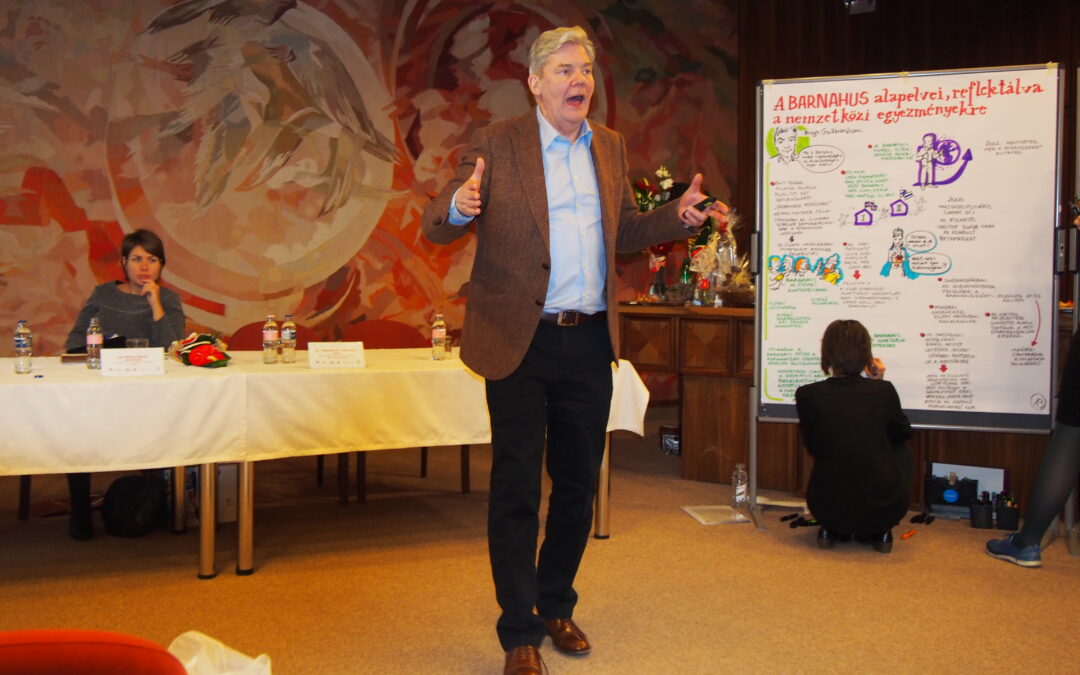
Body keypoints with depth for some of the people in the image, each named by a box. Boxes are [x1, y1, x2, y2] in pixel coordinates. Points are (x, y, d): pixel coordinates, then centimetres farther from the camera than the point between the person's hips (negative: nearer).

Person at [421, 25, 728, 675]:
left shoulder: (611, 146, 11)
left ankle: (557, 607, 32)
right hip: (521, 341, -5)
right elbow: (438, 227, -7)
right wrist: (460, 206, -30)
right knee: (517, 489, 2)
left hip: (589, 341, 5)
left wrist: (678, 214, 3)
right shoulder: (498, 143, -5)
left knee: (579, 485, 14)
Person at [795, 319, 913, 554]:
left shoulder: (807, 395, -8)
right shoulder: (883, 390, -8)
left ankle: (831, 530, 25)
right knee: (900, 447, 28)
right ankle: (879, 533, 25)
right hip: (882, 510, -1)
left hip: (827, 508, 1)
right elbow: (903, 434, 13)